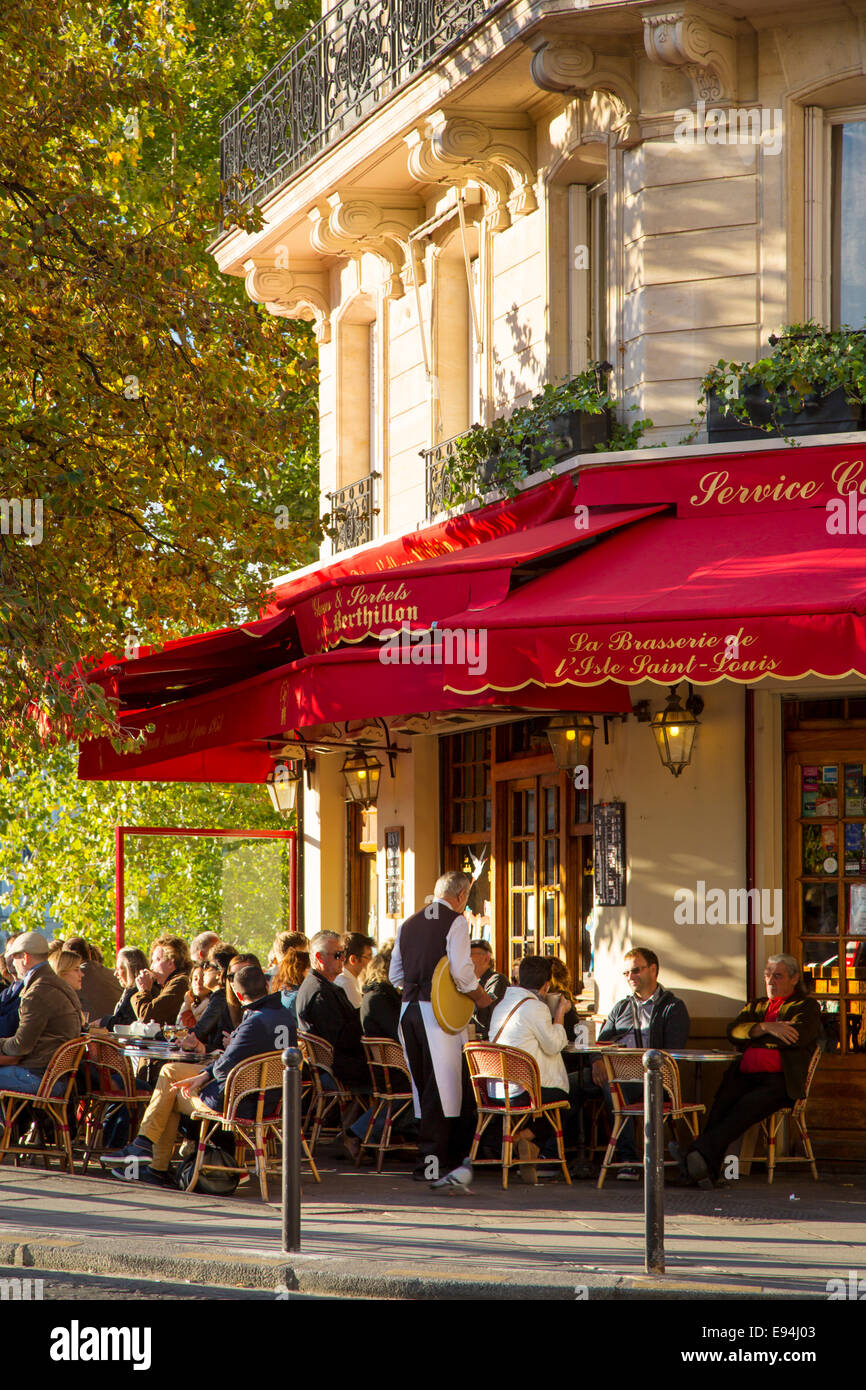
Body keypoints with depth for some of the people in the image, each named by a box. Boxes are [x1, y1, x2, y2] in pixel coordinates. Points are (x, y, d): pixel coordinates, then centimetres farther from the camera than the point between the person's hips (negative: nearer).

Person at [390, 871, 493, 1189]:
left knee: (422, 1087, 13)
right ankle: (432, 1162, -6)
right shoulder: (455, 922, -6)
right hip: (439, 1011, -7)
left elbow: (395, 975, 17)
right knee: (441, 1088, -4)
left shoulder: (408, 924, 15)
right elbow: (461, 971, -15)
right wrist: (481, 997, 0)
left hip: (408, 1008, 7)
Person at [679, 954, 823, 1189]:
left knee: (748, 1105, -35)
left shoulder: (807, 1006, 16)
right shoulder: (755, 1006, 30)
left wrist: (752, 1038, 3)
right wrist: (766, 1028, -8)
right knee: (723, 1101, -30)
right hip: (744, 1076, 4)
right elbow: (734, 1030, 10)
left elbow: (798, 1037, -5)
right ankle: (706, 1169, -44)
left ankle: (699, 1153, -52)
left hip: (779, 1080, -4)